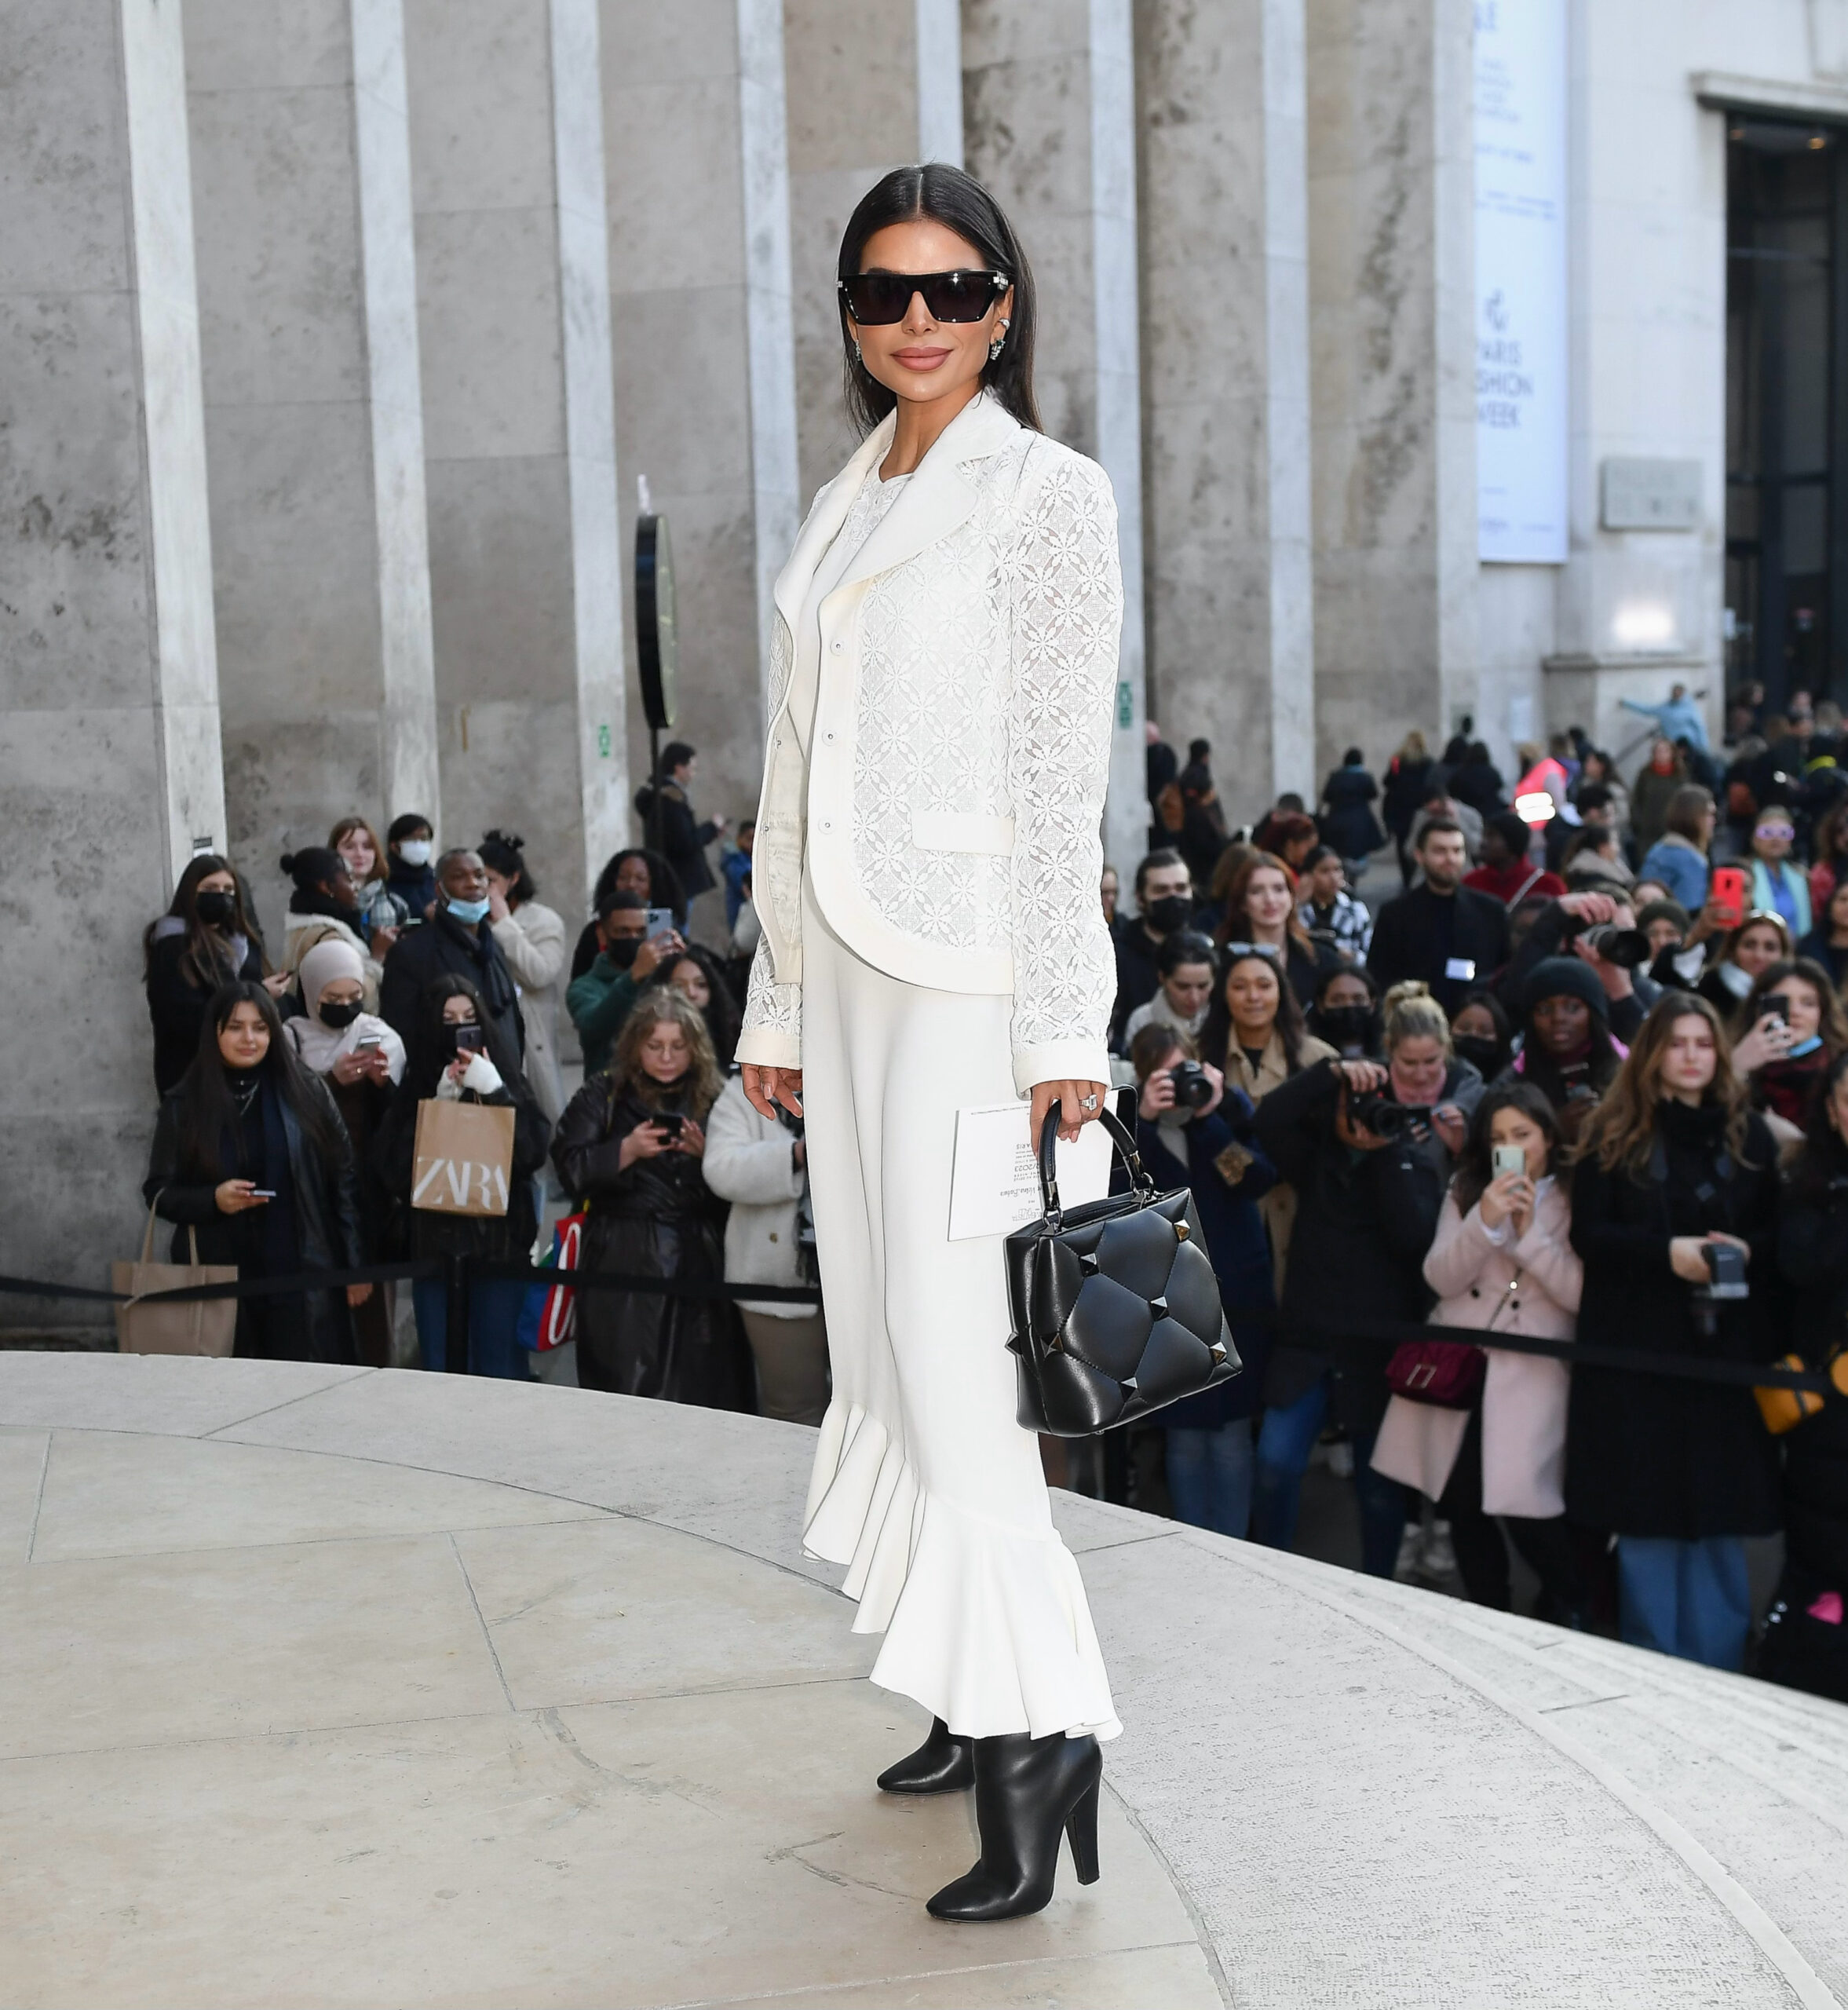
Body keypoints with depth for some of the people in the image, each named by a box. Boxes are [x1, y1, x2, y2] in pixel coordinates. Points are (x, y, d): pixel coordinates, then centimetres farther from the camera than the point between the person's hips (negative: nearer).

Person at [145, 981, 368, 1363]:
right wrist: (213, 1200, -13)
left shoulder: (305, 1093, 5)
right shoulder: (184, 1105, 6)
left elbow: (343, 1180, 5)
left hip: (301, 1283, 0)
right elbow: (157, 1192, 7)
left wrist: (355, 1266, 2)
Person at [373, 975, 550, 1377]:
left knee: (501, 1371, 1)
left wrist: (494, 1091, -12)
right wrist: (438, 1105, -10)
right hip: (434, 1241, 1)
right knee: (441, 1372, 5)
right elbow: (392, 1166, -3)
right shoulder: (416, 1086, 6)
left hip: (500, 1241, -1)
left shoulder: (507, 1080, 5)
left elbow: (534, 1151, -7)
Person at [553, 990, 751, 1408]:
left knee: (700, 1385, 2)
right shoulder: (603, 1096, 5)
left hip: (698, 1264, 1)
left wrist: (706, 1155, -14)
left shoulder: (714, 1100, 7)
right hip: (623, 1265, -1)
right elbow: (571, 1169, -4)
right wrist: (627, 1150, -16)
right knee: (628, 1385, -1)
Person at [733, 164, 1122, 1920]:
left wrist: (1063, 1026, -16)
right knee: (882, 1348, 9)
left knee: (950, 1355, -10)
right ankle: (983, 1695, 20)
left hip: (972, 967, -7)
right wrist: (778, 1001, 16)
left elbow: (1063, 774, -11)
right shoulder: (842, 506, 16)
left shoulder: (1049, 494, -5)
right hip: (849, 965, 7)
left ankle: (1039, 1727, -2)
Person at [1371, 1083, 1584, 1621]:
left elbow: (1581, 1292, -8)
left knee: (1526, 1513, -10)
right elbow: (1440, 1278, 0)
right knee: (1462, 1505, 4)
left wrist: (1528, 1231, -15)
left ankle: (1567, 1607, 19)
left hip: (1530, 1377, -3)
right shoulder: (1466, 1191, 10)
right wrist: (1485, 1222, -15)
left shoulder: (1575, 1202, 2)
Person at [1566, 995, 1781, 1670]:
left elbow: (1777, 1234, 11)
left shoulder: (1748, 1135, 8)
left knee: (1719, 1511, 4)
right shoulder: (1613, 1135, 2)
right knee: (1646, 1511, 3)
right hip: (1636, 1349, -2)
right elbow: (1588, 1233, -3)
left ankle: (1715, 1670, 15)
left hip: (1726, 1346, 2)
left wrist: (1747, 1250, -11)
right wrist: (1665, 1252, -17)